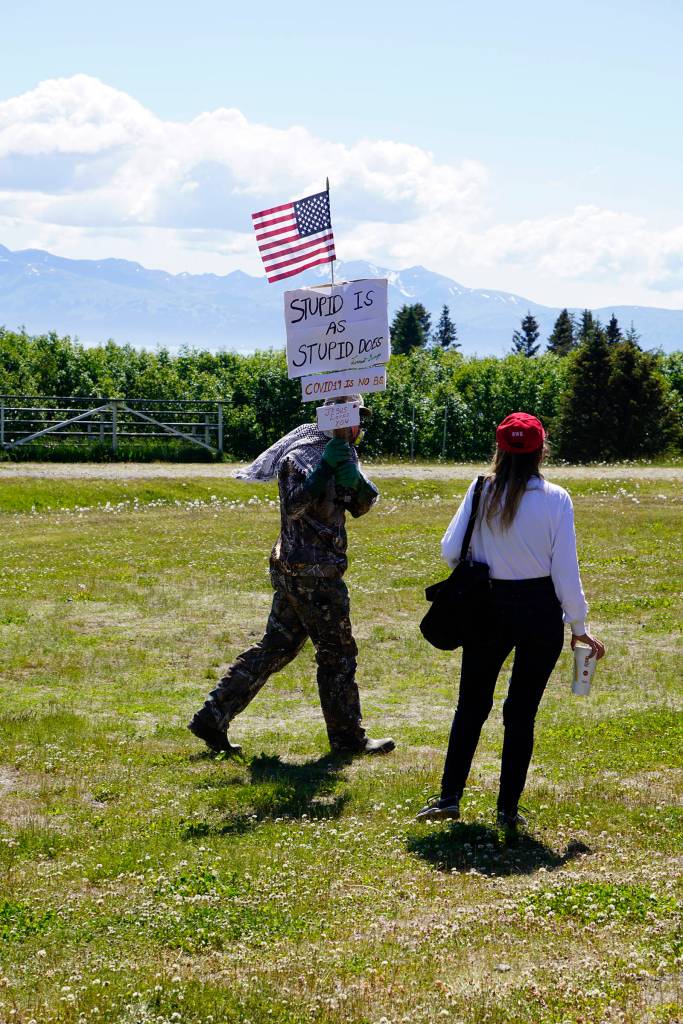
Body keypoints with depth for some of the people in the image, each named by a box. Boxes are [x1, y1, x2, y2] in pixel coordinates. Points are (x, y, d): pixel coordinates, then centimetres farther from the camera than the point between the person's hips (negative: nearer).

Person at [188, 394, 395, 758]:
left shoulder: (338, 453, 14)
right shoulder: (302, 455, -14)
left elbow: (362, 504, 11)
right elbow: (294, 506, -26)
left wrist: (354, 480, -10)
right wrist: (327, 467, -30)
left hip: (294, 571, 9)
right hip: (312, 573, -9)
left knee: (276, 648, 11)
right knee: (337, 653, 1)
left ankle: (212, 717, 12)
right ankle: (348, 738, 12)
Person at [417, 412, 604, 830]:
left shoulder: (482, 491, -5)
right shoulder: (555, 499, -10)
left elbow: (450, 550, -3)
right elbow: (565, 570, -9)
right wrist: (579, 627, 1)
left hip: (489, 608, 2)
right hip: (541, 611, -1)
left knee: (472, 705, 15)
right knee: (522, 712, 8)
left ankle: (450, 796, 12)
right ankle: (508, 808, 11)